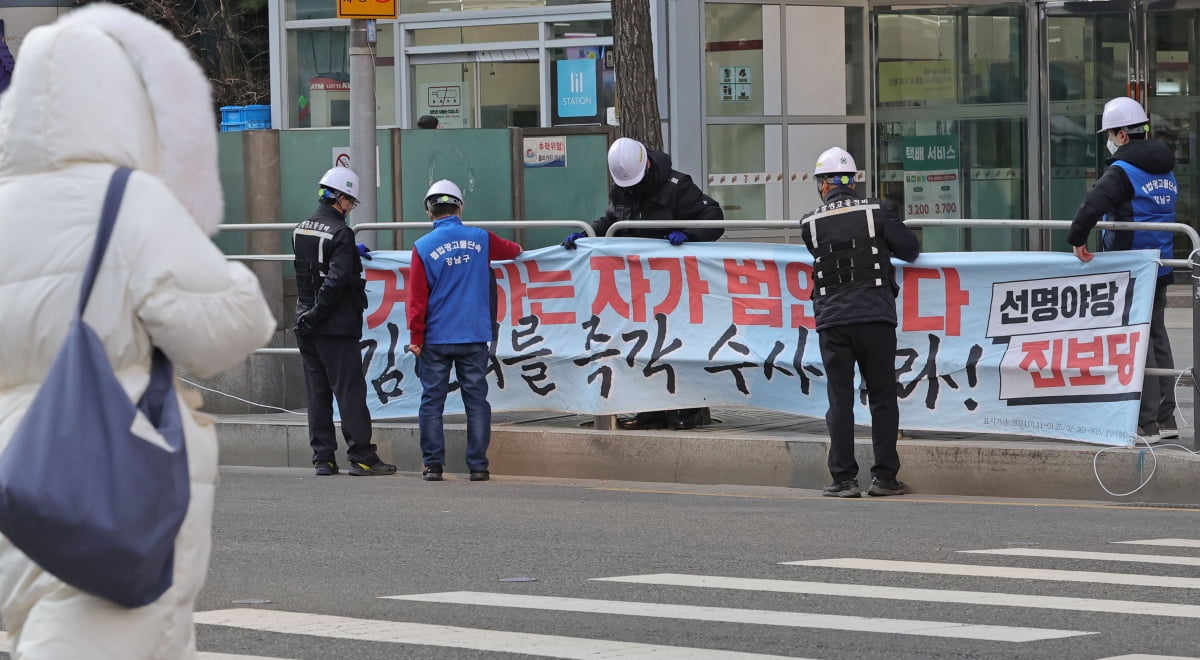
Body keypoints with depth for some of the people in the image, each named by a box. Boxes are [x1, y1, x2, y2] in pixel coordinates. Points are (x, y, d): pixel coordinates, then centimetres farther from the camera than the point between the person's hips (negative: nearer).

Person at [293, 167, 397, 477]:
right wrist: (318, 314, -13)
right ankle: (361, 457, -2)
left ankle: (323, 459, 9)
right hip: (337, 325, -7)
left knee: (317, 393, 9)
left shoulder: (300, 230, 9)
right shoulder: (340, 233, -14)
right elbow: (337, 280, -21)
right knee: (350, 391, -3)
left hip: (306, 326, 7)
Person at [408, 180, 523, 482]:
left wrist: (416, 337, 1)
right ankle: (478, 465, 3)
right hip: (474, 338, 2)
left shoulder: (423, 248, -5)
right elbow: (509, 249, 26)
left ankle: (433, 464, 1)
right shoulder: (480, 239, 3)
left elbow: (417, 298, -6)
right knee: (476, 400, 6)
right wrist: (518, 250, 50)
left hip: (435, 340, -2)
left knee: (432, 402, 4)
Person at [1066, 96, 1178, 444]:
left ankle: (1147, 423, -6)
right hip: (1161, 268, 8)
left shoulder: (1123, 171, -16)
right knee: (1158, 339, 15)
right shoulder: (1165, 168, 12)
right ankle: (1166, 418, 19)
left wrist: (1077, 238, -15)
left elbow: (1092, 205, -29)